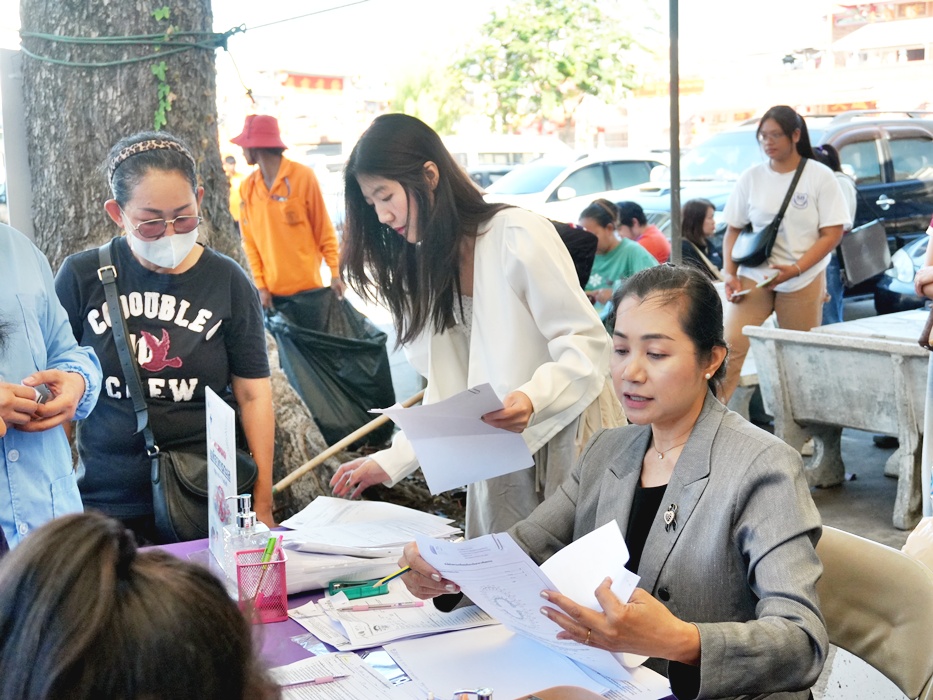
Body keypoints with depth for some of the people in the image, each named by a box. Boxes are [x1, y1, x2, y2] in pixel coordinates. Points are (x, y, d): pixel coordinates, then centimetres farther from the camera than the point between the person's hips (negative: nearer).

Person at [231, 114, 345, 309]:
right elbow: (250, 240, 6)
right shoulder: (247, 187, 4)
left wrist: (335, 272, -5)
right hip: (272, 291, 3)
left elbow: (324, 229, -3)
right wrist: (260, 284, 0)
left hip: (308, 287, -3)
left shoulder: (303, 176, -7)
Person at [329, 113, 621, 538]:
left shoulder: (518, 236, -13)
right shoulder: (421, 267, 11)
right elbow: (446, 394, 12)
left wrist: (533, 398, -31)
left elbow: (587, 343, -15)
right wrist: (390, 463, 3)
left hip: (565, 444, -6)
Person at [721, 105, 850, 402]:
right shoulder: (751, 177, 4)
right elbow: (733, 230, 10)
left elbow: (833, 233, -6)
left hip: (803, 280, -1)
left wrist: (794, 270, -17)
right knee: (731, 345, -13)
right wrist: (729, 272, -5)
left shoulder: (819, 176, -3)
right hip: (753, 277, 2)